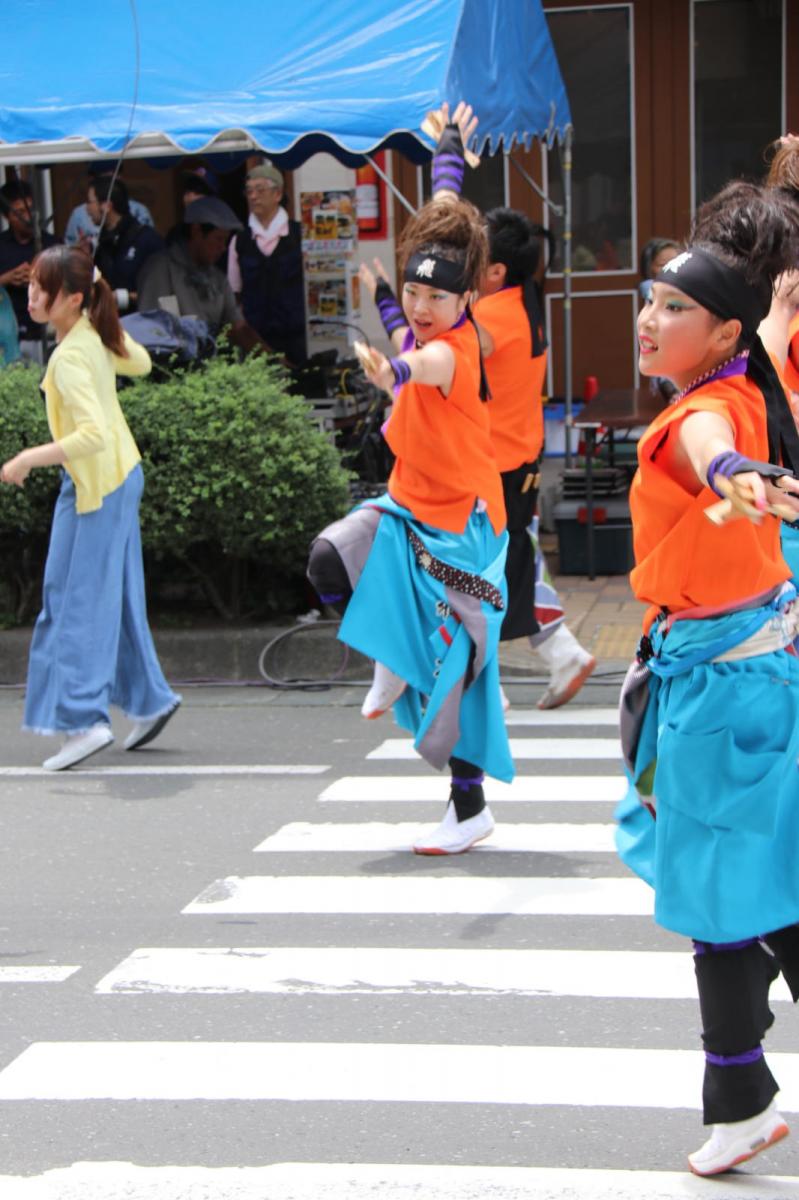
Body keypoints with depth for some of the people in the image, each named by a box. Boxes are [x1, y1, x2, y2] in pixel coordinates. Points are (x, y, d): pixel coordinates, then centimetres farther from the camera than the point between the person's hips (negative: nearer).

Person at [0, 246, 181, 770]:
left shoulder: (69, 358, -24)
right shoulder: (96, 335, 0)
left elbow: (94, 435, -33)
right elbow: (140, 363, 20)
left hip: (96, 488, -9)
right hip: (119, 477, 9)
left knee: (81, 600, -5)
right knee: (116, 597, 17)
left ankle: (83, 719, -5)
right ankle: (149, 698, 25)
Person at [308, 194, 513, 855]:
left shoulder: (457, 346, -22)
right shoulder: (422, 335, 4)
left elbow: (433, 366, -48)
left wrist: (398, 369, -68)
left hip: (458, 525, -7)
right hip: (408, 505, 7)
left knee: (451, 669, -2)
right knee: (330, 560, -20)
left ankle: (470, 808, 12)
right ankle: (392, 661, 6)